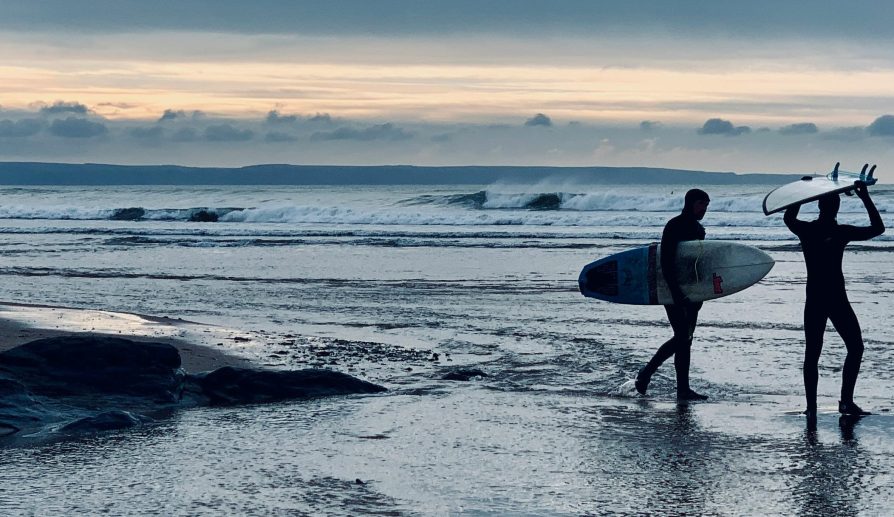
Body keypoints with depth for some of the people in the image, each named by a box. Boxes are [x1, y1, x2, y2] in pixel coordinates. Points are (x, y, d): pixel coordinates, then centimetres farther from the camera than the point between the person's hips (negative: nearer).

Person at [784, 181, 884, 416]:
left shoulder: (805, 230, 0)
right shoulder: (840, 232, -11)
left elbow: (788, 217, 23)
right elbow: (878, 228, -3)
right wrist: (865, 198, -1)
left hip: (813, 301, 5)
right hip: (836, 300, -4)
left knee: (812, 353, 6)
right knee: (855, 347, 6)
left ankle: (811, 406, 2)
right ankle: (846, 401, -1)